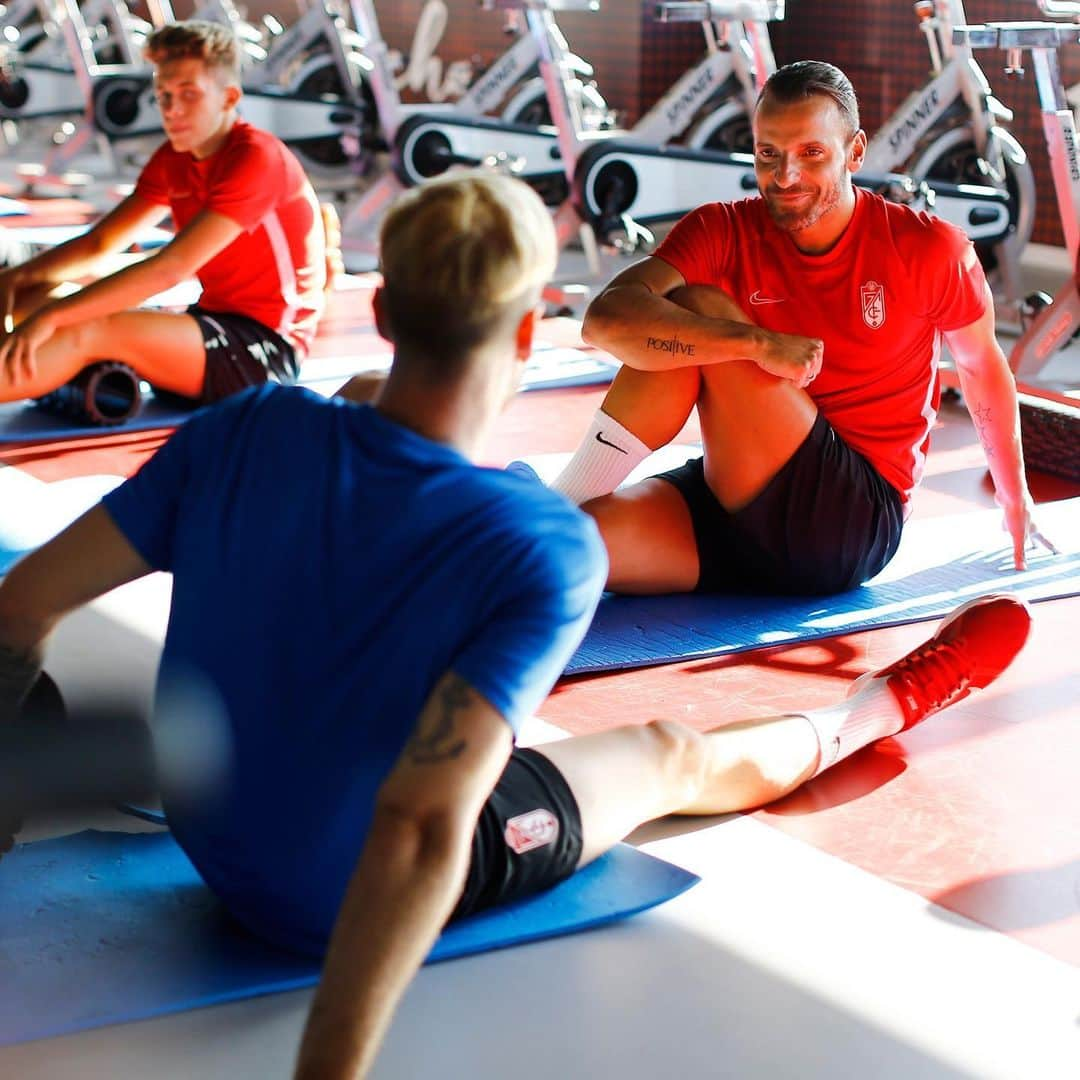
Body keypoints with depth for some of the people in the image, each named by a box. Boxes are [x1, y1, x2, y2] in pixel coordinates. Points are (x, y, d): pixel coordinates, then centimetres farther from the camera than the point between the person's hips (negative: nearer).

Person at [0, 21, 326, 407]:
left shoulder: (258, 159, -17)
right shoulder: (173, 159, 10)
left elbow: (170, 269, -26)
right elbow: (98, 244, 8)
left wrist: (51, 316, -31)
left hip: (267, 347, -9)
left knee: (89, 332, -29)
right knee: (39, 295, -2)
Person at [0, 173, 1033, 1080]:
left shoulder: (245, 431, -21)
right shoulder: (547, 550, -33)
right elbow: (421, 834, -41)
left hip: (210, 842, 5)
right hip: (350, 901, -5)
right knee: (675, 755, 20)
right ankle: (885, 702, 49)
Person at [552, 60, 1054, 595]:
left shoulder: (928, 249, -4)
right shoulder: (721, 232, -3)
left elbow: (984, 368, 14)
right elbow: (606, 319, -21)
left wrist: (1015, 499, 25)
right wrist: (758, 344, -31)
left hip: (853, 525, -1)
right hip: (727, 511, 2)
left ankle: (561, 509, -16)